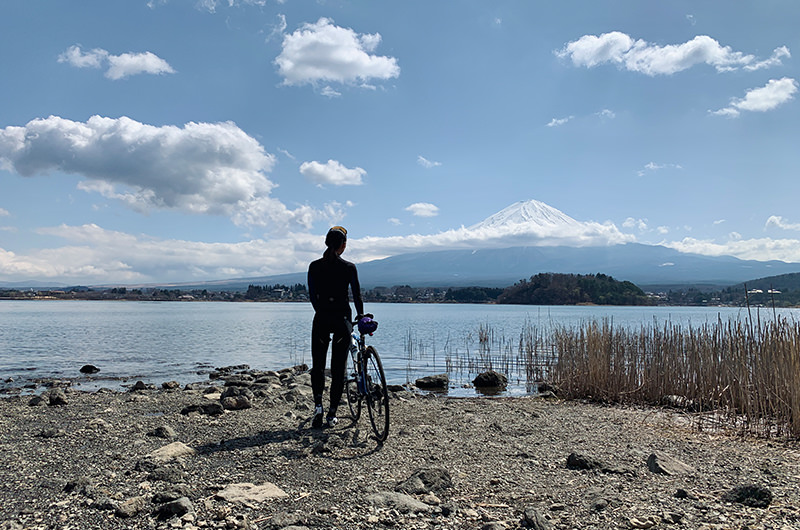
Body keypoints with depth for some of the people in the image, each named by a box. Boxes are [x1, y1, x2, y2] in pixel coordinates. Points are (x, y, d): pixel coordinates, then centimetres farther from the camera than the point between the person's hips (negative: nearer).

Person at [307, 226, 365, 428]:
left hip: (321, 319, 1)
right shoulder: (349, 268, -5)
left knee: (318, 365, 14)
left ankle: (318, 405, -4)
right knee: (338, 367, 7)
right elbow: (357, 295, -2)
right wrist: (361, 316, 13)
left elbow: (312, 296, 5)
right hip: (342, 320, -1)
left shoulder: (314, 267, 1)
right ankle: (332, 414, 9)